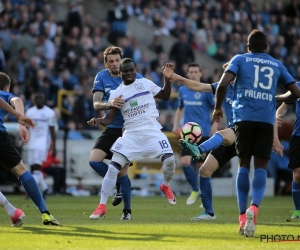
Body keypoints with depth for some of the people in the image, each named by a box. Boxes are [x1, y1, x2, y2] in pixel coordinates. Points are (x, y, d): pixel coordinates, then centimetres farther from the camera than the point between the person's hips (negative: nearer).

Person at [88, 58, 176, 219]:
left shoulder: (146, 83, 6)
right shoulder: (116, 93, 4)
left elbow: (165, 96, 16)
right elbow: (109, 118, 1)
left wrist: (168, 78, 1)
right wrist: (97, 121, -20)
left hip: (152, 131, 0)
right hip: (131, 134, 0)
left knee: (169, 159, -16)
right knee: (113, 168, -12)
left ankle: (166, 186, 19)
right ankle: (102, 206, -6)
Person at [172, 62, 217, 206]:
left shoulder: (206, 90, -3)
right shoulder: (182, 90, 10)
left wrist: (215, 125, -15)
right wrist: (176, 125, 11)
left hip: (203, 133, -3)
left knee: (202, 165, -1)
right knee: (184, 162, -10)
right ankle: (195, 190, 11)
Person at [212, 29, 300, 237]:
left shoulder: (240, 59, 9)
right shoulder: (276, 65, 16)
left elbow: (223, 84, -6)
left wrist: (218, 107, 8)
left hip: (244, 117, -1)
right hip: (266, 119, 1)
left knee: (244, 164, 9)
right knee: (261, 166, 2)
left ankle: (243, 215, 2)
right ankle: (254, 207, -23)